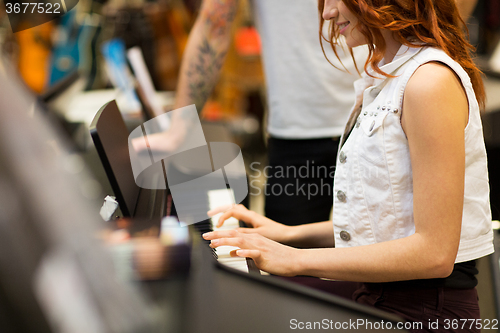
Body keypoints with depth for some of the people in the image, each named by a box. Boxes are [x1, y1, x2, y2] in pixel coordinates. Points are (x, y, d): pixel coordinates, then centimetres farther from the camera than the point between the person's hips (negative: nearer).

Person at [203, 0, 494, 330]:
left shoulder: (431, 83, -17)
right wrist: (291, 234, 13)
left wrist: (297, 260, -18)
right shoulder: (386, 77, 14)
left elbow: (434, 252, -21)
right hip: (379, 300, 9)